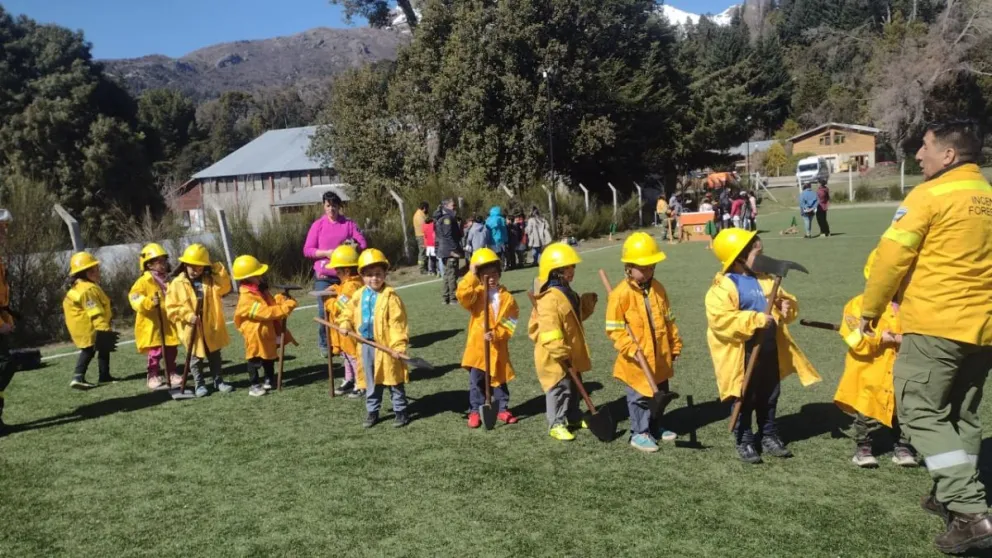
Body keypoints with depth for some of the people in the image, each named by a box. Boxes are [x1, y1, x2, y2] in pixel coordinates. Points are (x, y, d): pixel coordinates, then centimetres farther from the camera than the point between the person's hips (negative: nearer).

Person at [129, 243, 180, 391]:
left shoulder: (167, 281, 10)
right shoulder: (143, 282, -9)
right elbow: (134, 299, -19)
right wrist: (149, 302, -33)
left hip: (168, 324, 6)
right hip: (152, 325, -6)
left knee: (171, 351, 11)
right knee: (155, 352, -6)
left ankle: (172, 374, 23)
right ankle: (152, 377, 5)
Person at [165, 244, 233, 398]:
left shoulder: (210, 280, 2)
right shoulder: (177, 284, -7)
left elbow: (225, 286, -13)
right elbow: (171, 307, -10)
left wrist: (218, 270, -15)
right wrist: (188, 316, -21)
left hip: (211, 327, 2)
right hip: (191, 329, -2)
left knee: (215, 356, 14)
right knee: (196, 358, 10)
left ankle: (219, 381, 26)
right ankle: (199, 384, 21)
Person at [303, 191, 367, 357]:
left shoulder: (349, 223, 3)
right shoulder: (318, 225, 1)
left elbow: (362, 244, 2)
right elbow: (307, 250, -2)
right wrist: (327, 253, -15)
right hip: (324, 276, -1)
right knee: (324, 309, -2)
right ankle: (324, 344, 11)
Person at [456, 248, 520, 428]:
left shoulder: (506, 296, -1)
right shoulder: (475, 293, -5)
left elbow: (511, 321, -4)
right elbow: (462, 294, -29)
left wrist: (496, 334, -18)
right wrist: (471, 276, -28)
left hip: (498, 346, 2)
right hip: (478, 346, -1)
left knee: (500, 380, 14)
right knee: (476, 381, 5)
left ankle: (502, 409, 27)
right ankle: (475, 411, 16)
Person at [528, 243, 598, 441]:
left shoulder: (567, 292, 10)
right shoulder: (550, 298, -24)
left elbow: (576, 316, 22)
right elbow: (549, 329, -28)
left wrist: (587, 303, 6)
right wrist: (560, 352, -28)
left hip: (571, 353, 10)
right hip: (554, 357, -10)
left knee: (573, 386, 20)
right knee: (559, 388, -3)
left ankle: (573, 417, 35)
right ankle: (556, 424, 8)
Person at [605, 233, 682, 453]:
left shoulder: (658, 289, 2)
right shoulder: (621, 294, -17)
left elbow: (669, 320, 11)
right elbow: (614, 328, -15)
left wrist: (675, 345, 14)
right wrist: (631, 348, -22)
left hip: (660, 357, 6)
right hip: (637, 360, -6)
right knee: (640, 397, 5)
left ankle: (656, 428, 36)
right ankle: (640, 433, 19)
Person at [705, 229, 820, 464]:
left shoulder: (765, 280, 9)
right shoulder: (724, 286, -15)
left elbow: (786, 301, 17)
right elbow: (719, 320, -26)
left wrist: (787, 307, -8)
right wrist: (755, 320, -27)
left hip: (769, 350, 7)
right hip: (743, 354, -7)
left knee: (769, 397, 18)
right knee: (745, 400, 4)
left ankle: (769, 436, 33)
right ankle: (744, 441, 17)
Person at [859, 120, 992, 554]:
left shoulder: (930, 195, -10)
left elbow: (892, 256, -11)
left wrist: (870, 309, 0)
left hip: (935, 326, -8)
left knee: (920, 413, -1)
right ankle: (951, 496, 28)